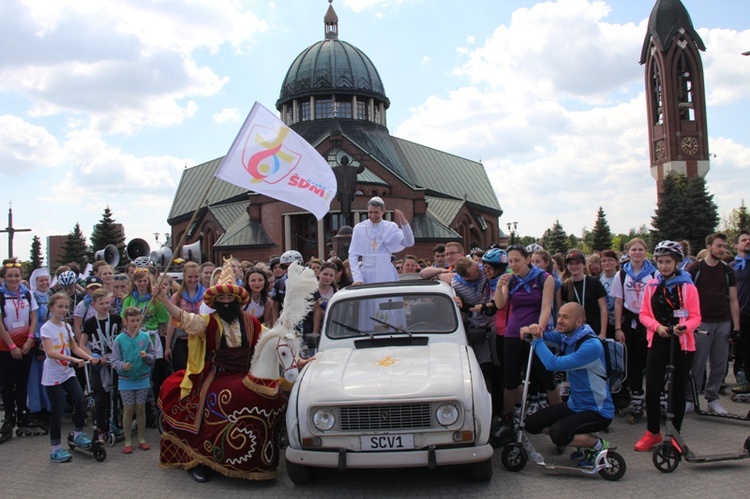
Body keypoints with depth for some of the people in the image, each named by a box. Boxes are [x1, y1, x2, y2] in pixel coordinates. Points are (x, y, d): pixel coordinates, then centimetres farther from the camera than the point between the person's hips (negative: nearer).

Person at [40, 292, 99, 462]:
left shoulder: (66, 326, 8)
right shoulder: (46, 328, -12)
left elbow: (75, 347, 8)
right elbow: (50, 352, -24)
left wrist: (89, 357, -10)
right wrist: (74, 360, -33)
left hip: (68, 372, 6)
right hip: (53, 375, -6)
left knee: (81, 401, -3)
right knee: (58, 410, -2)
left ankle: (78, 434, 19)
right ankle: (56, 449, 10)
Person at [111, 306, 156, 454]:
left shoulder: (145, 336, -2)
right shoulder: (119, 339, -6)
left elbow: (153, 357, 1)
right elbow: (114, 360, -7)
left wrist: (147, 356, -20)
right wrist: (122, 365, -27)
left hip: (143, 379, 1)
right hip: (125, 380, -1)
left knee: (140, 409, 9)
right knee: (128, 409, 5)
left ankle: (142, 439, 22)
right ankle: (128, 442, 17)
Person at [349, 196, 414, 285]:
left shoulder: (391, 227, 3)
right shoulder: (359, 228, 2)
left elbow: (409, 243, -10)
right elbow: (353, 256, 1)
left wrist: (403, 222, -22)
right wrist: (357, 278, -10)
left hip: (386, 275, 0)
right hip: (367, 275, 0)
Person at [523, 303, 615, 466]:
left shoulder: (591, 345, -28)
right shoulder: (567, 336, -1)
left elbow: (554, 364, -33)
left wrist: (537, 340, -21)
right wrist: (533, 330, -27)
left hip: (597, 411, -8)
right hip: (574, 405, 8)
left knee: (558, 433, -29)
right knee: (531, 424, 2)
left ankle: (598, 445, 0)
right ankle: (583, 437, 16)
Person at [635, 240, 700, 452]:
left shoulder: (688, 286, -3)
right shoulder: (651, 286, 5)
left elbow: (695, 317, -5)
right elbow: (644, 314, 4)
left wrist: (683, 327, -26)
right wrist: (657, 326, -15)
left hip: (682, 343, -2)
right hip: (658, 342, 2)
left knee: (677, 389, 6)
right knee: (652, 388, -1)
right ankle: (652, 432, 16)